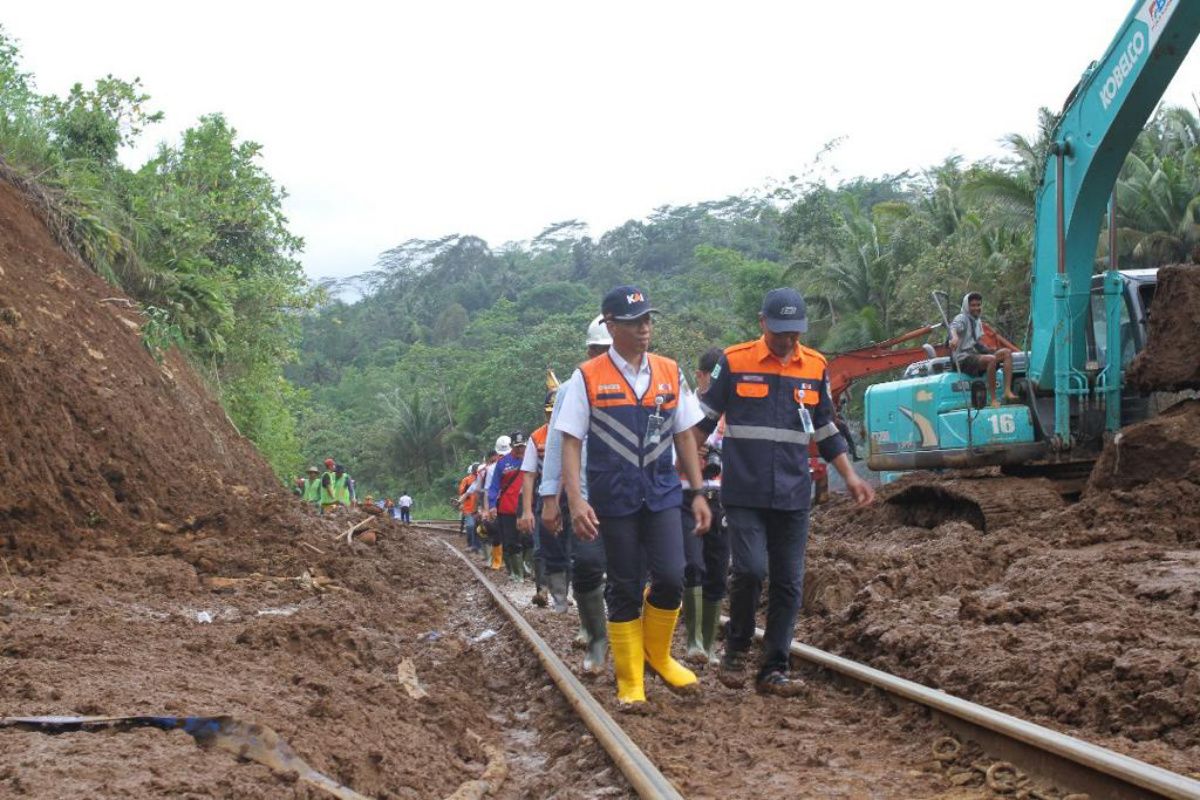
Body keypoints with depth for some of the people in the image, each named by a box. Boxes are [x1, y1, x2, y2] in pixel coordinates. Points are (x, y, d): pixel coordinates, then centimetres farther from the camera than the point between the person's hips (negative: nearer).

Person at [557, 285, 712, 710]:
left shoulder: (670, 373, 7)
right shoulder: (588, 378, -3)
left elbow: (685, 436, 12)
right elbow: (571, 442, -5)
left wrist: (698, 493, 9)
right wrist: (576, 500, -14)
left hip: (662, 491, 3)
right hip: (613, 497, -3)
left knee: (671, 578, -8)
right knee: (625, 589, 3)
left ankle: (657, 654, 19)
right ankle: (630, 682, 15)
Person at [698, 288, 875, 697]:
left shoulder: (816, 368, 7)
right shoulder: (734, 362, -3)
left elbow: (825, 430, 17)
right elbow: (703, 418, 6)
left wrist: (850, 477, 11)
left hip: (792, 495, 3)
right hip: (743, 492, -3)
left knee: (788, 583, 3)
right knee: (750, 569, -15)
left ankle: (774, 670, 12)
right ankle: (736, 649, 9)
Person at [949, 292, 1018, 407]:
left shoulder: (978, 320, 20)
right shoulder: (962, 318, -6)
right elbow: (954, 326, -31)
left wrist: (990, 349, 14)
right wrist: (955, 337, -53)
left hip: (976, 353, 9)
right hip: (964, 358, -9)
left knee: (1006, 352, -5)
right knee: (991, 359, -34)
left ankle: (1008, 392, -18)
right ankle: (993, 400, -33)